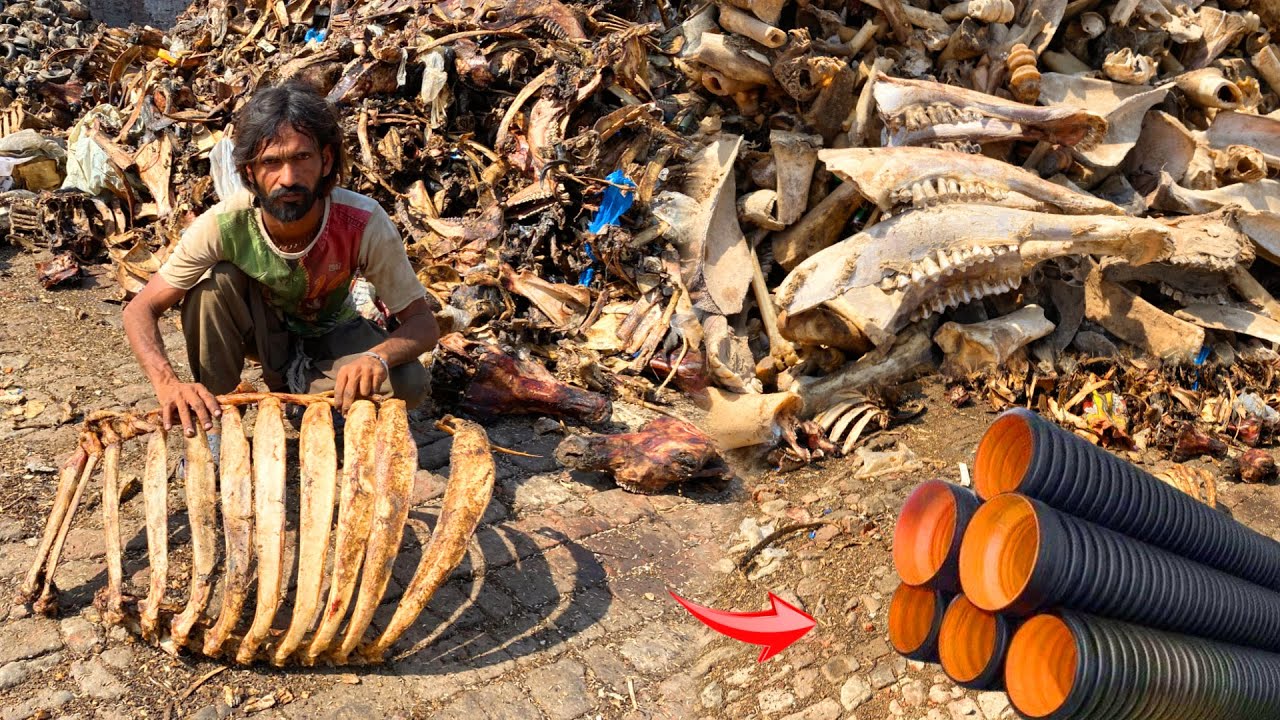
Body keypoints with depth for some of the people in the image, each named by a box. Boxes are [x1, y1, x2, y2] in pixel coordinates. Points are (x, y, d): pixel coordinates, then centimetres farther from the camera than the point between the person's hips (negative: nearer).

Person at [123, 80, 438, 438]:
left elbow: (423, 322, -27)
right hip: (261, 333, 1)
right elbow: (141, 310, -25)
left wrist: (377, 357, -50)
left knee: (409, 384, -29)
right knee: (216, 280, -31)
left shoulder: (365, 223, -33)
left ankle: (297, 380, -4)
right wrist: (169, 385, -45)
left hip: (330, 334, 0)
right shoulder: (224, 224, -31)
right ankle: (213, 424, -13)